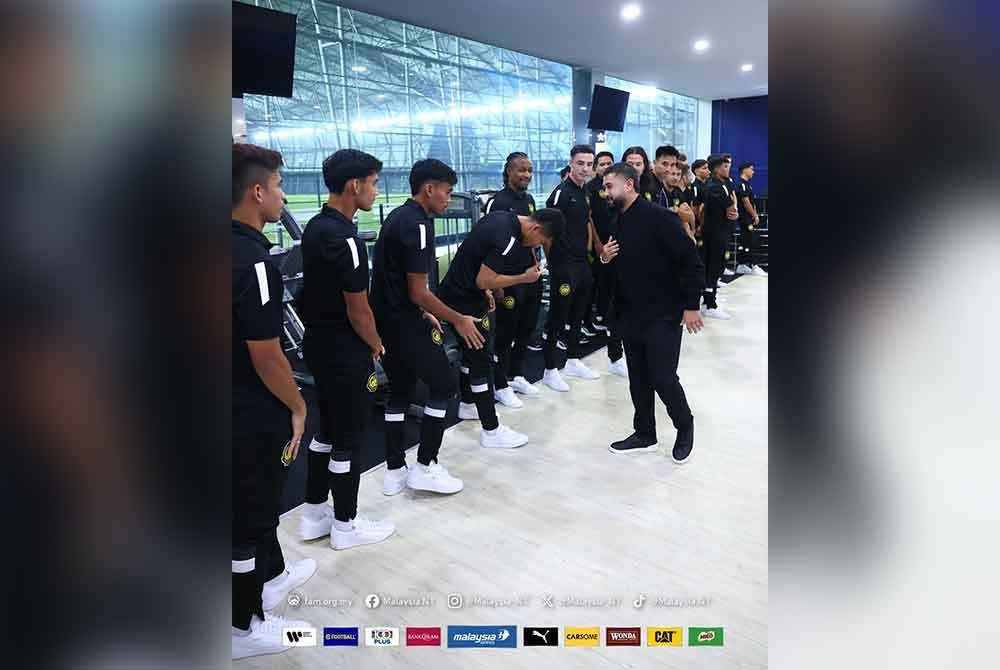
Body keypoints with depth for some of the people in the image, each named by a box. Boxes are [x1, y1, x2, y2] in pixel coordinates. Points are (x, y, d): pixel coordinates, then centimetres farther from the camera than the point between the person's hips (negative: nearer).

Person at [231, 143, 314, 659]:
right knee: (250, 513, 7)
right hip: (253, 413, -9)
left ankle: (271, 574, 46)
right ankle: (244, 626, 25)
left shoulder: (239, 249, 2)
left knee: (256, 498, 25)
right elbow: (266, 358, -25)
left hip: (239, 407, 9)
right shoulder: (255, 262, -25)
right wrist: (297, 406, -9)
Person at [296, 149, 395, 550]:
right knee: (350, 438, 5)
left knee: (328, 430, 19)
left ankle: (314, 514, 30)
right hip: (344, 351, -9)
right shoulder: (344, 238, -23)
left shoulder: (315, 227, 7)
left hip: (318, 343, 9)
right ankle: (346, 525, 19)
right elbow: (358, 310, -20)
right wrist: (376, 345, -1)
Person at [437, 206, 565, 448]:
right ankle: (491, 431, 4)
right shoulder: (507, 238, -25)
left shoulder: (503, 217, 4)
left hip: (458, 293, 10)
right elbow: (484, 281, -24)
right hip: (464, 302, -10)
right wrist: (525, 277, -14)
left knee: (472, 353, 23)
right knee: (482, 361, -3)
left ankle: (468, 403, 42)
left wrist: (486, 291, 16)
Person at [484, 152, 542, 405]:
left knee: (526, 329, 16)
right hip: (509, 279, -7)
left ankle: (516, 375, 32)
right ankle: (500, 386, 13)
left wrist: (535, 259, 12)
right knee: (505, 333, 1)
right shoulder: (498, 201, -11)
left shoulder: (529, 199, 11)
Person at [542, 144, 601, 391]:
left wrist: (588, 249, 15)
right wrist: (554, 261, -14)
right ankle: (550, 370, 7)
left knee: (577, 315, 16)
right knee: (557, 317, -2)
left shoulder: (585, 193, 12)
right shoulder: (561, 192, -13)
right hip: (563, 265, -8)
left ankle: (573, 361, 29)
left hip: (582, 264, 8)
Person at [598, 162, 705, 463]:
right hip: (631, 314, 7)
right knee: (638, 378, 13)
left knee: (663, 377, -4)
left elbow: (692, 262, -15)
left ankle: (685, 427, 22)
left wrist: (690, 306, -14)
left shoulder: (659, 217, -15)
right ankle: (645, 434, 27)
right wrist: (604, 257, -2)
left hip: (663, 315, -7)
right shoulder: (617, 223, 8)